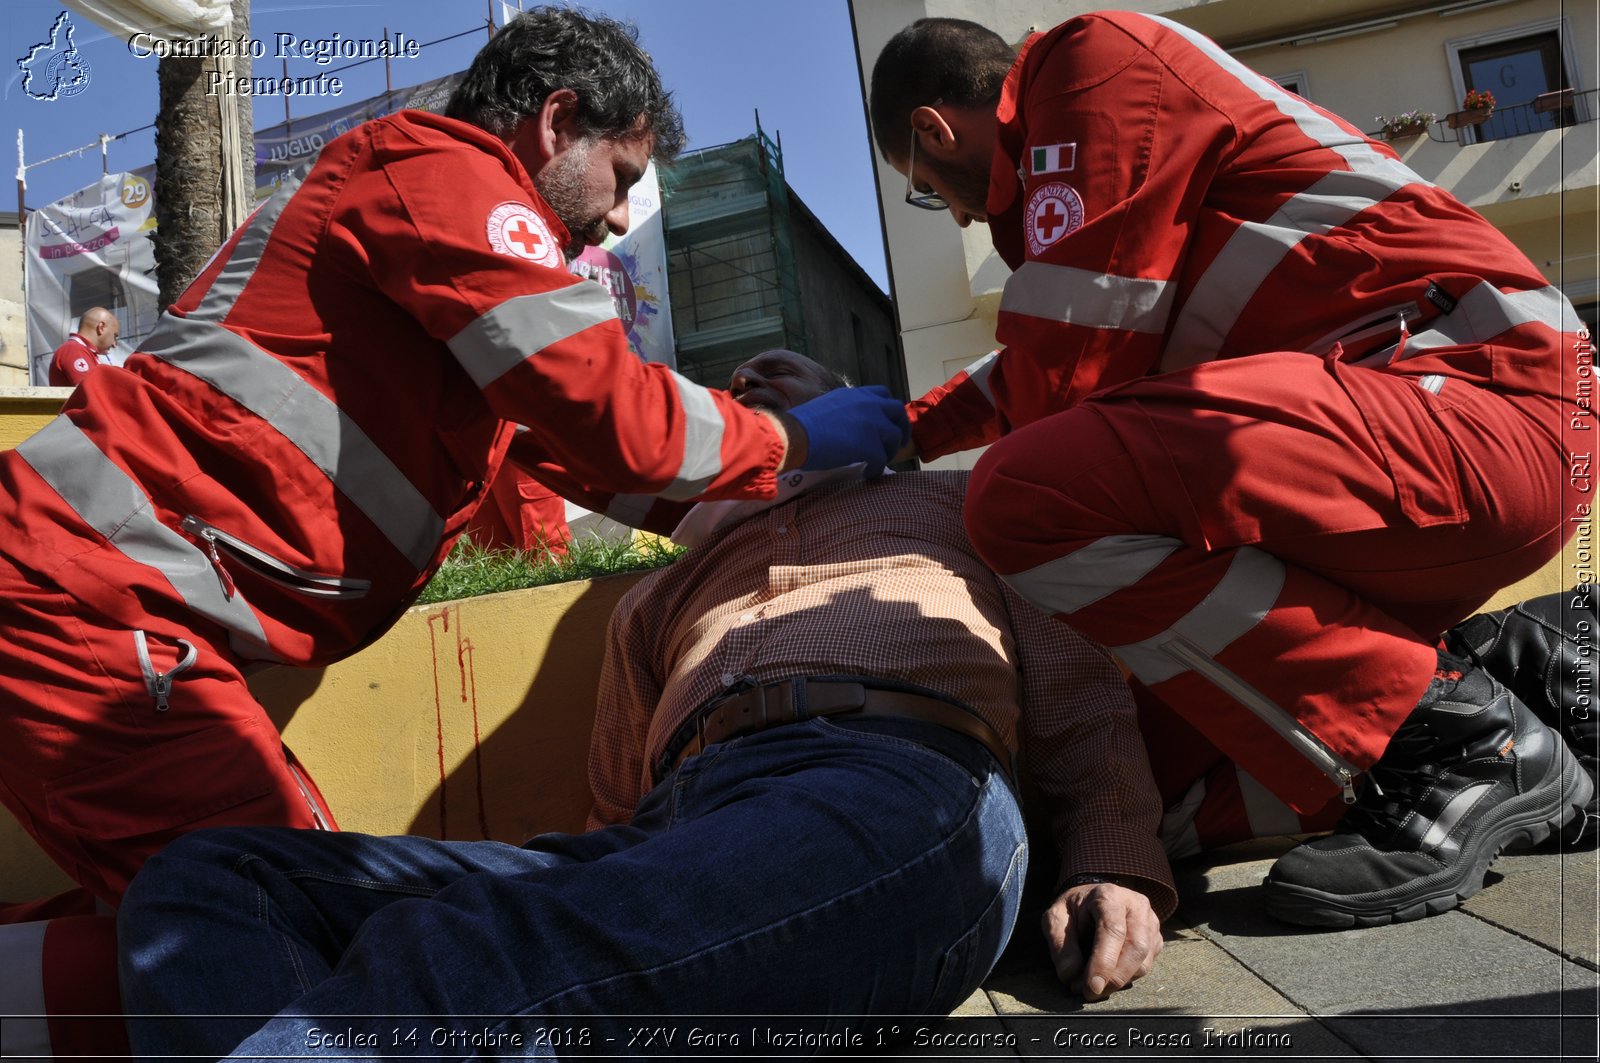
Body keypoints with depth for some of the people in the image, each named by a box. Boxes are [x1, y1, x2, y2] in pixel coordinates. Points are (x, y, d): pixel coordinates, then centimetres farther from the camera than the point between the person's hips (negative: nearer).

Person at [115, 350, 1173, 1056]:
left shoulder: (959, 500, 29)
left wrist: (1119, 869, -2)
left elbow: (1087, 703, 18)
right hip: (669, 837, 6)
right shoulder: (663, 595, 37)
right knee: (203, 881, -10)